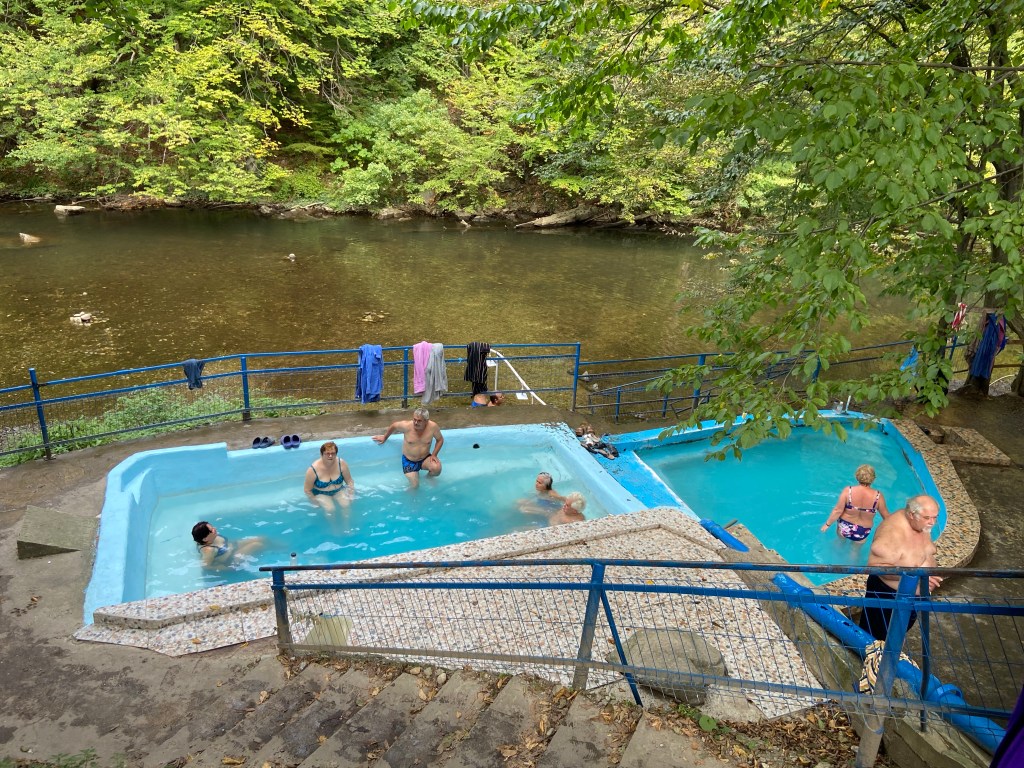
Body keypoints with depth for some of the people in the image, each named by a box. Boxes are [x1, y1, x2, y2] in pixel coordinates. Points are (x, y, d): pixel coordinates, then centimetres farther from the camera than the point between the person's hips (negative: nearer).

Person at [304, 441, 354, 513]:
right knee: (330, 509, -26)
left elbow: (349, 481, -2)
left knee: (346, 505, -22)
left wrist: (351, 496, -10)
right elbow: (307, 490, -11)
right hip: (321, 494, -2)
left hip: (338, 491, 2)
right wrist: (316, 503, -10)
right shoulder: (313, 470, -23)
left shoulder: (341, 463, -16)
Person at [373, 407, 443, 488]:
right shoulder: (406, 426, -21)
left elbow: (440, 440, -1)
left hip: (425, 458, 1)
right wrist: (385, 437, 15)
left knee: (437, 468, -29)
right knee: (414, 486, -15)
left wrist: (434, 455, -11)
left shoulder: (433, 426, -20)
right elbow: (394, 426, 1)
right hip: (409, 461, -1)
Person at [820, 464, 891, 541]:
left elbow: (838, 510, -18)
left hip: (844, 527, 0)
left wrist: (827, 524, -5)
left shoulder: (848, 491, -22)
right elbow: (886, 516, -7)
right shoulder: (878, 496, -20)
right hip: (862, 533, 0)